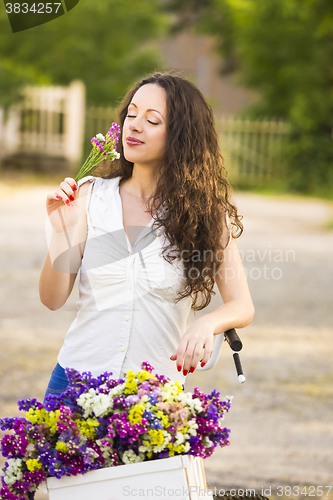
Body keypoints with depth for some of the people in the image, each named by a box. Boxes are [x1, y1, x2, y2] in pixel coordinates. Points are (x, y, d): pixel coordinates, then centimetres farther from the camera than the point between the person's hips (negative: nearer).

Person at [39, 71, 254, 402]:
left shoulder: (206, 212, -2)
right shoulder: (91, 196, 2)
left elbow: (242, 307, -4)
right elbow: (53, 299, 1)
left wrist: (207, 323, -25)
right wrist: (62, 232, -15)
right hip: (76, 378, 2)